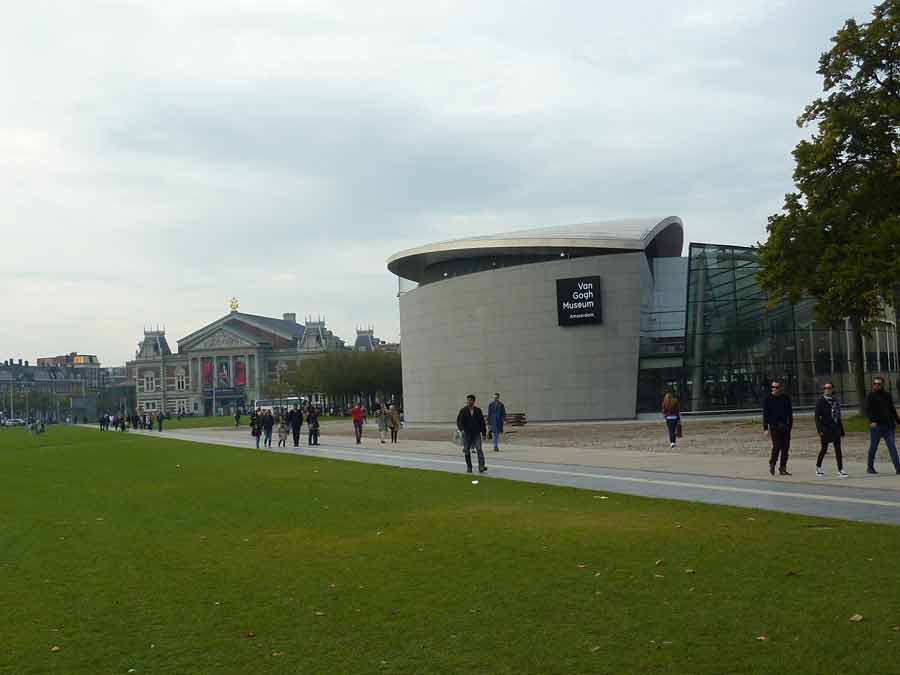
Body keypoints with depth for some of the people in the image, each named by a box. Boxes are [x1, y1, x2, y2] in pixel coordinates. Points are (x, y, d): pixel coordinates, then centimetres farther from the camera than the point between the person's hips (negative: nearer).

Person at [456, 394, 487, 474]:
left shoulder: (478, 410, 5)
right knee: (467, 451, 6)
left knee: (479, 449, -13)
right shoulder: (463, 410, 1)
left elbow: (482, 422, 9)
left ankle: (481, 467, -19)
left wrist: (484, 433, 7)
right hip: (466, 434, 0)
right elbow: (458, 421, -5)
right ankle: (469, 467, 18)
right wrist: (461, 429, -22)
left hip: (476, 433, 0)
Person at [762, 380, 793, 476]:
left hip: (785, 427, 3)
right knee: (776, 446, -10)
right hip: (774, 426, -3)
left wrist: (790, 425, 11)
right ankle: (772, 464, 13)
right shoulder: (768, 399, -1)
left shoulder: (786, 398, 8)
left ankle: (783, 469, 9)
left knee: (785, 448, 2)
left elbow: (790, 413, 15)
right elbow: (765, 414, -2)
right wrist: (765, 428, -9)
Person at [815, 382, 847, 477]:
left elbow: (838, 416, 17)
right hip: (825, 429, -4)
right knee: (824, 449, 4)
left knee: (838, 449, 0)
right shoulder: (820, 401, -5)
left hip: (835, 428, 4)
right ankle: (818, 467, 25)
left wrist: (841, 430, 16)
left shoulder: (835, 400, 10)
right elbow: (817, 416, -7)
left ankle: (840, 470, 0)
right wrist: (819, 430, -16)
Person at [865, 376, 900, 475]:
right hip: (876, 426, -3)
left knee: (892, 447, -4)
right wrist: (872, 421, -24)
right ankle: (870, 467, 19)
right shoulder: (871, 396, -1)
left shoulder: (887, 395, 13)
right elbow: (868, 410, -10)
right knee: (873, 447, 6)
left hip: (888, 426, 3)